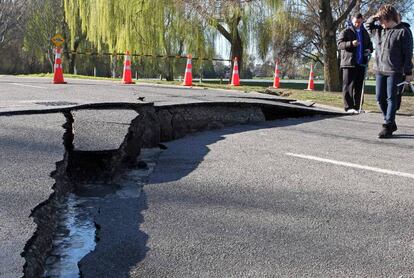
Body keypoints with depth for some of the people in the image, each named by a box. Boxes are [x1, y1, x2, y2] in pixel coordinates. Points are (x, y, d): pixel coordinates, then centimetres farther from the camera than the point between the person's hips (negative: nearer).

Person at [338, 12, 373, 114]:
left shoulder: (365, 33, 18)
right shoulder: (346, 31, 0)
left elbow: (370, 44, 29)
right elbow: (339, 44, -10)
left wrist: (369, 50, 5)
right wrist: (351, 44, -28)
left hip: (361, 63, 6)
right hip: (349, 63, -6)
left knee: (359, 86, 7)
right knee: (348, 86, -6)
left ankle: (357, 106, 13)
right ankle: (348, 106, -4)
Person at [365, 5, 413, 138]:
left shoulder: (402, 31, -6)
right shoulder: (378, 30, 11)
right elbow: (367, 25, 30)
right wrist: (373, 18, 8)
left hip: (394, 71, -6)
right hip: (379, 70, 6)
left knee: (391, 98, -5)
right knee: (380, 98, 6)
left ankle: (387, 126, -3)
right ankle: (391, 123, 20)